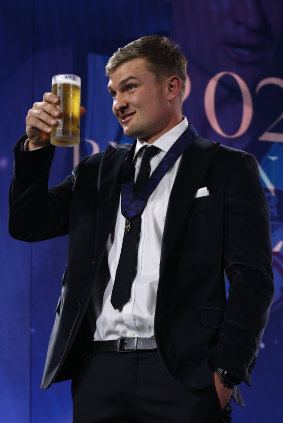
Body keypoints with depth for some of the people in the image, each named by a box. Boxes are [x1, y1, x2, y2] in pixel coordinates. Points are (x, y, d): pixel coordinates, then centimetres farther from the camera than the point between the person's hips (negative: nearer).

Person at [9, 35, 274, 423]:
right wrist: (36, 145, 2)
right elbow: (27, 225, 15)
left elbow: (252, 279, -3)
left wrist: (225, 372, -13)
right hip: (98, 372, 4)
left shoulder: (228, 168, 4)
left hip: (181, 373, -4)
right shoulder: (97, 170, 18)